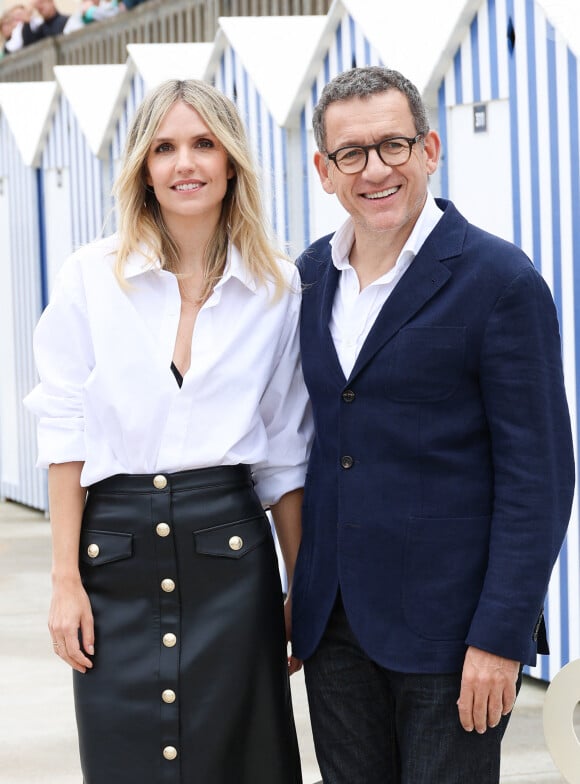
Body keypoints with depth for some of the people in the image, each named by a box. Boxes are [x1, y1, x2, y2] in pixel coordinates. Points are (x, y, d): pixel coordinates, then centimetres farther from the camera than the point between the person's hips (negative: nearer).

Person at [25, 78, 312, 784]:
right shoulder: (91, 277, 1)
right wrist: (66, 580, -4)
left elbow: (284, 454, 8)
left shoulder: (277, 288, 5)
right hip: (116, 547, 0)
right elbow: (66, 433, 0)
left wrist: (304, 588, 7)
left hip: (229, 549, 1)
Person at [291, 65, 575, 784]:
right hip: (334, 623, 5)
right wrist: (302, 596, 12)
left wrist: (501, 637, -16)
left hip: (448, 623, -5)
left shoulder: (499, 280, -9)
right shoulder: (312, 277, 9)